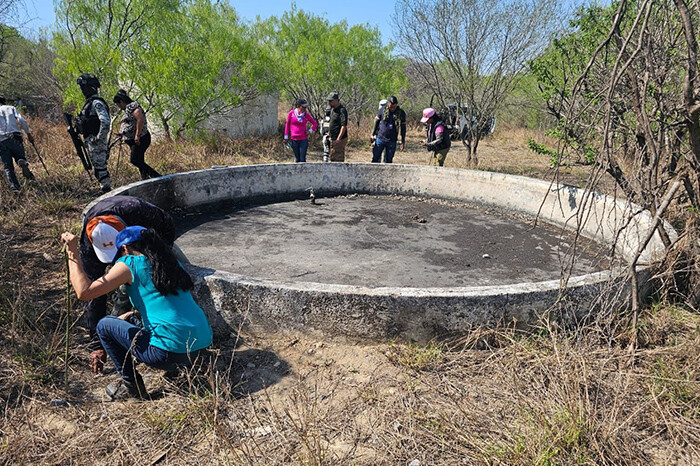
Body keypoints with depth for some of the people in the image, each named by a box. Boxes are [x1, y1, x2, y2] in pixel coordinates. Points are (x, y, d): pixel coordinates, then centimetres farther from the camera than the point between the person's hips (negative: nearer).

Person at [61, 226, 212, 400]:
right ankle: (178, 369, 23)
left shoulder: (130, 264, -2)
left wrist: (72, 253, 5)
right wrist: (131, 314, 39)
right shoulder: (172, 262, 18)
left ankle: (132, 385, 18)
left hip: (170, 352, -7)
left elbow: (84, 292, -4)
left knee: (105, 326, 14)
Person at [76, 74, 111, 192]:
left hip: (96, 141, -10)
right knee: (98, 167, 13)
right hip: (90, 141, 10)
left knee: (100, 167, -8)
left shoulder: (97, 103, -15)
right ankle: (106, 188, 19)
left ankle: (106, 190, -4)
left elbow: (105, 122, -27)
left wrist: (99, 138, -24)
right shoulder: (89, 102, 17)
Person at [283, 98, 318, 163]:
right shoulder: (291, 113, 1)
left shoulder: (306, 114, 2)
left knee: (302, 159, -6)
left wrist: (310, 131, -3)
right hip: (294, 139, 1)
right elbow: (287, 125, 8)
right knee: (297, 158, 7)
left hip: (303, 139, -1)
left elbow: (315, 123, 13)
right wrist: (286, 137, 6)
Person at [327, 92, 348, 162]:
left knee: (338, 159, -6)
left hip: (339, 140, -10)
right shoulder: (332, 109, 12)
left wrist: (338, 139, -28)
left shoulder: (342, 110, -17)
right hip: (333, 139, 10)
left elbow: (344, 126, -23)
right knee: (333, 158, 18)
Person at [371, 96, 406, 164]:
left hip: (392, 141, 0)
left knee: (388, 160, 5)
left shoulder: (401, 113, -1)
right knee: (375, 159, 1)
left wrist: (403, 141, 7)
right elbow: (376, 123, 6)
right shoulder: (382, 110, -3)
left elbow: (403, 128, 7)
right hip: (380, 138, 0)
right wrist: (373, 135, 3)